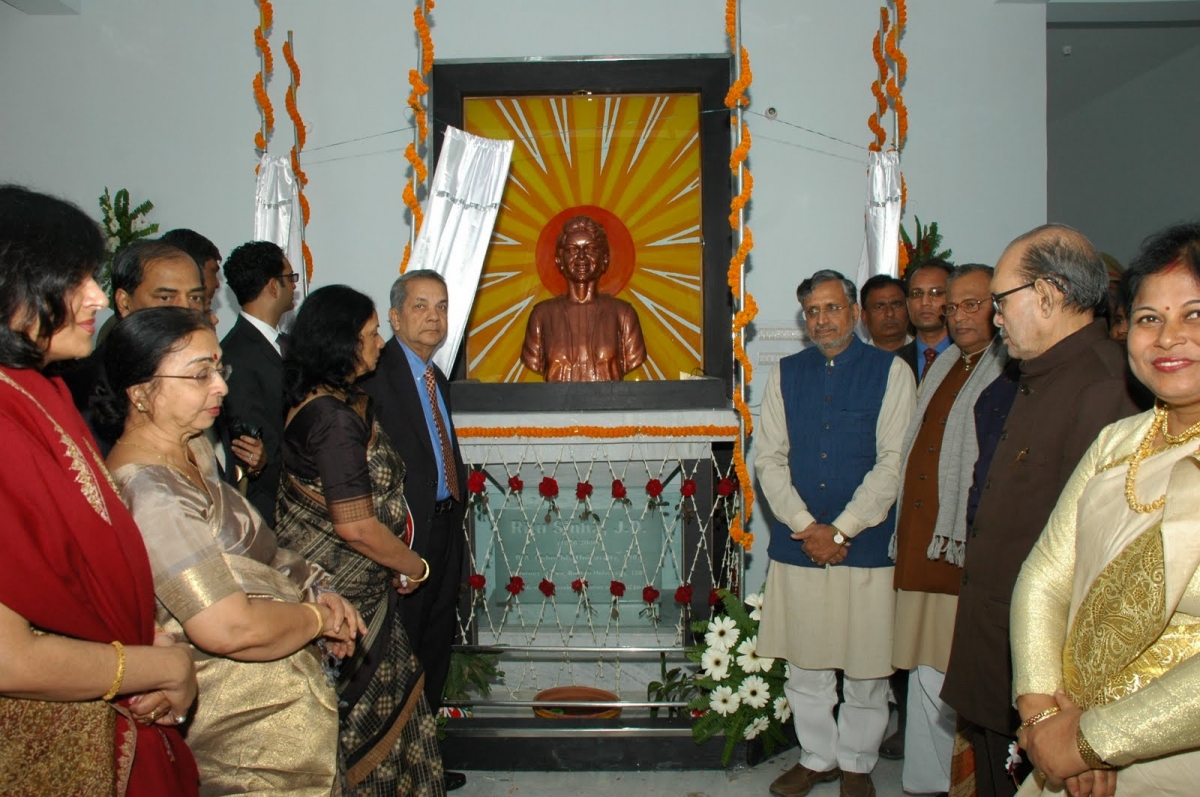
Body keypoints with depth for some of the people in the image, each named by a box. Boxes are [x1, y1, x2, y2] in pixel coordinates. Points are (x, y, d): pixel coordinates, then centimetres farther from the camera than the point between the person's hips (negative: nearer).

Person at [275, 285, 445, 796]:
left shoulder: (313, 400, 6)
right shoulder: (337, 417, -24)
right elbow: (356, 525, -26)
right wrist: (414, 566, -11)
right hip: (343, 594, -9)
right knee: (364, 714, 7)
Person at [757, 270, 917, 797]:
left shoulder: (890, 372, 0)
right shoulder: (786, 374, 9)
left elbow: (894, 461, -7)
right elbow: (769, 458, 5)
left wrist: (840, 531, -11)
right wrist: (806, 527, -7)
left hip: (866, 545, -2)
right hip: (797, 544, 3)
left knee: (866, 667, 7)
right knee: (805, 665, 11)